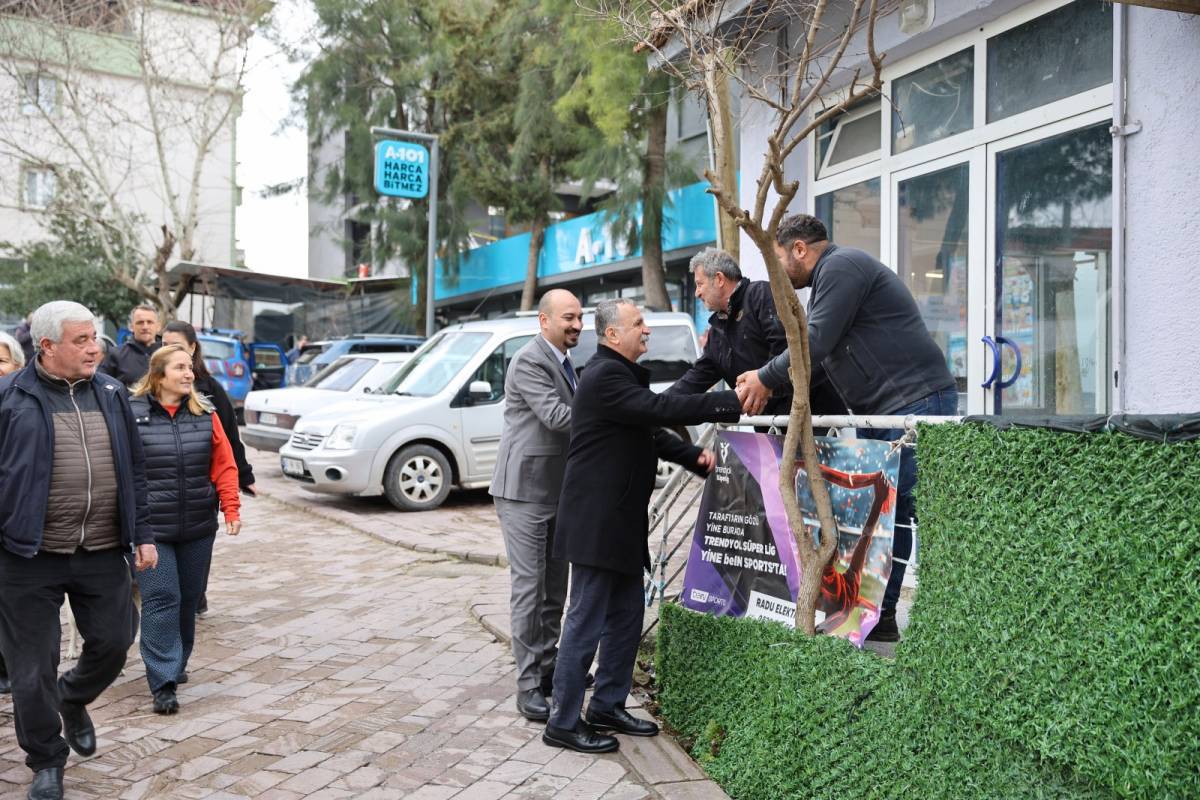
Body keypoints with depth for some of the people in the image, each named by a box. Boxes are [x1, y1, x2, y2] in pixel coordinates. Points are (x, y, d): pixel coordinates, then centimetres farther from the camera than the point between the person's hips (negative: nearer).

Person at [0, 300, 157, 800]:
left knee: (113, 644, 11)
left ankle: (73, 701, 43)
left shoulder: (111, 394, 7)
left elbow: (133, 471, 12)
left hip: (103, 553, 4)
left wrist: (142, 533, 9)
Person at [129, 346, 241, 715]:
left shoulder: (205, 414, 3)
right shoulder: (131, 412, -6)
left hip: (198, 528, 4)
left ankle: (176, 665, 32)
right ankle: (163, 683, -4)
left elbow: (224, 465, 5)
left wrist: (231, 508, -3)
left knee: (188, 599, 14)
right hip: (149, 528, -4)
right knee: (161, 600, -8)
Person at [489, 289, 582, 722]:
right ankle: (529, 685, 0)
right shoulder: (529, 361, -14)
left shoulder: (563, 362, 15)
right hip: (524, 490, -9)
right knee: (529, 586, -6)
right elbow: (555, 416, -25)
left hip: (557, 491, 9)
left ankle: (547, 667, 26)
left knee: (555, 586, 14)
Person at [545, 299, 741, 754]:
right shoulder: (605, 376, -17)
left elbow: (651, 431, 19)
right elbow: (661, 410, -27)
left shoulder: (621, 374, 17)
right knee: (587, 622, -3)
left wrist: (694, 458, 4)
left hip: (620, 520, 11)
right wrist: (732, 403, -26)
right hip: (596, 522, -11)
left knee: (626, 615, 16)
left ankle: (608, 707, 27)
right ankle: (563, 723, 7)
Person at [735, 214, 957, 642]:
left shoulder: (840, 267, -9)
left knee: (898, 509, -12)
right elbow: (823, 356, 23)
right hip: (883, 412, 11)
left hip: (917, 402, -11)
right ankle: (877, 615, 14)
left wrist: (766, 378, -3)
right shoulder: (832, 274, 25)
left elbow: (816, 343, -16)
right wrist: (769, 384, 14)